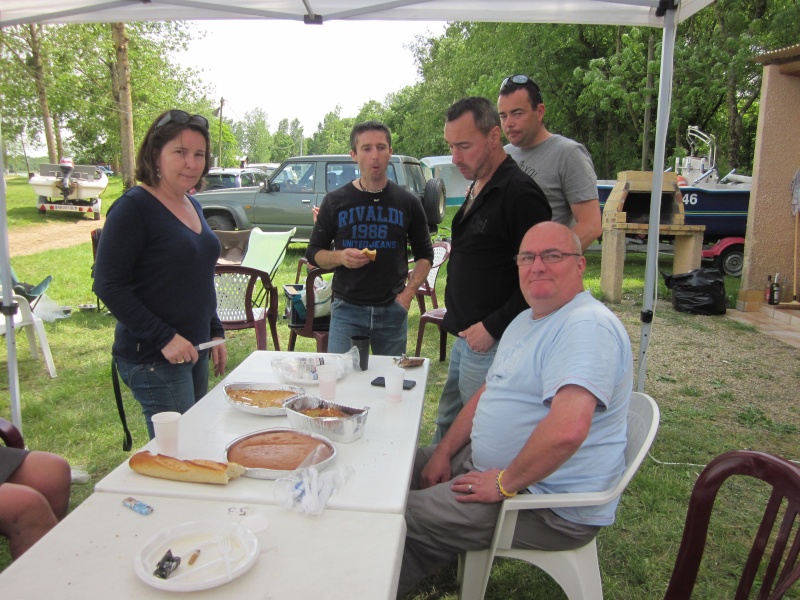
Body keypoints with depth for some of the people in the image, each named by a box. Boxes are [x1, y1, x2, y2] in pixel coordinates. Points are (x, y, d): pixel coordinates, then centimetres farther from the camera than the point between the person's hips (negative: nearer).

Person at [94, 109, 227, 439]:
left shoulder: (192, 206, 11)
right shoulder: (133, 208, -13)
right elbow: (108, 286, -17)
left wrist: (215, 332, 15)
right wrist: (164, 337, -20)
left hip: (194, 350, 8)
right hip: (153, 358, -8)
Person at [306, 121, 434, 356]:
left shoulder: (408, 203, 4)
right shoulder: (335, 202, 2)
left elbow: (424, 254, 11)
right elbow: (314, 253, 7)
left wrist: (409, 292, -4)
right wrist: (340, 257, -14)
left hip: (393, 309, 1)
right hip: (347, 309, -1)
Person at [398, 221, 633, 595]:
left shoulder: (588, 326, -24)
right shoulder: (526, 320, 11)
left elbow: (568, 429, -36)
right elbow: (489, 392, 17)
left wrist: (506, 483, -23)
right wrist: (444, 452, 7)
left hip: (551, 506, -10)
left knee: (403, 518, -13)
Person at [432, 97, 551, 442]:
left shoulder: (519, 193, -18)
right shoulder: (477, 189, 13)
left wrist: (492, 328, -19)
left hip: (492, 345, -9)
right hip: (466, 337, 9)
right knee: (446, 431, 20)